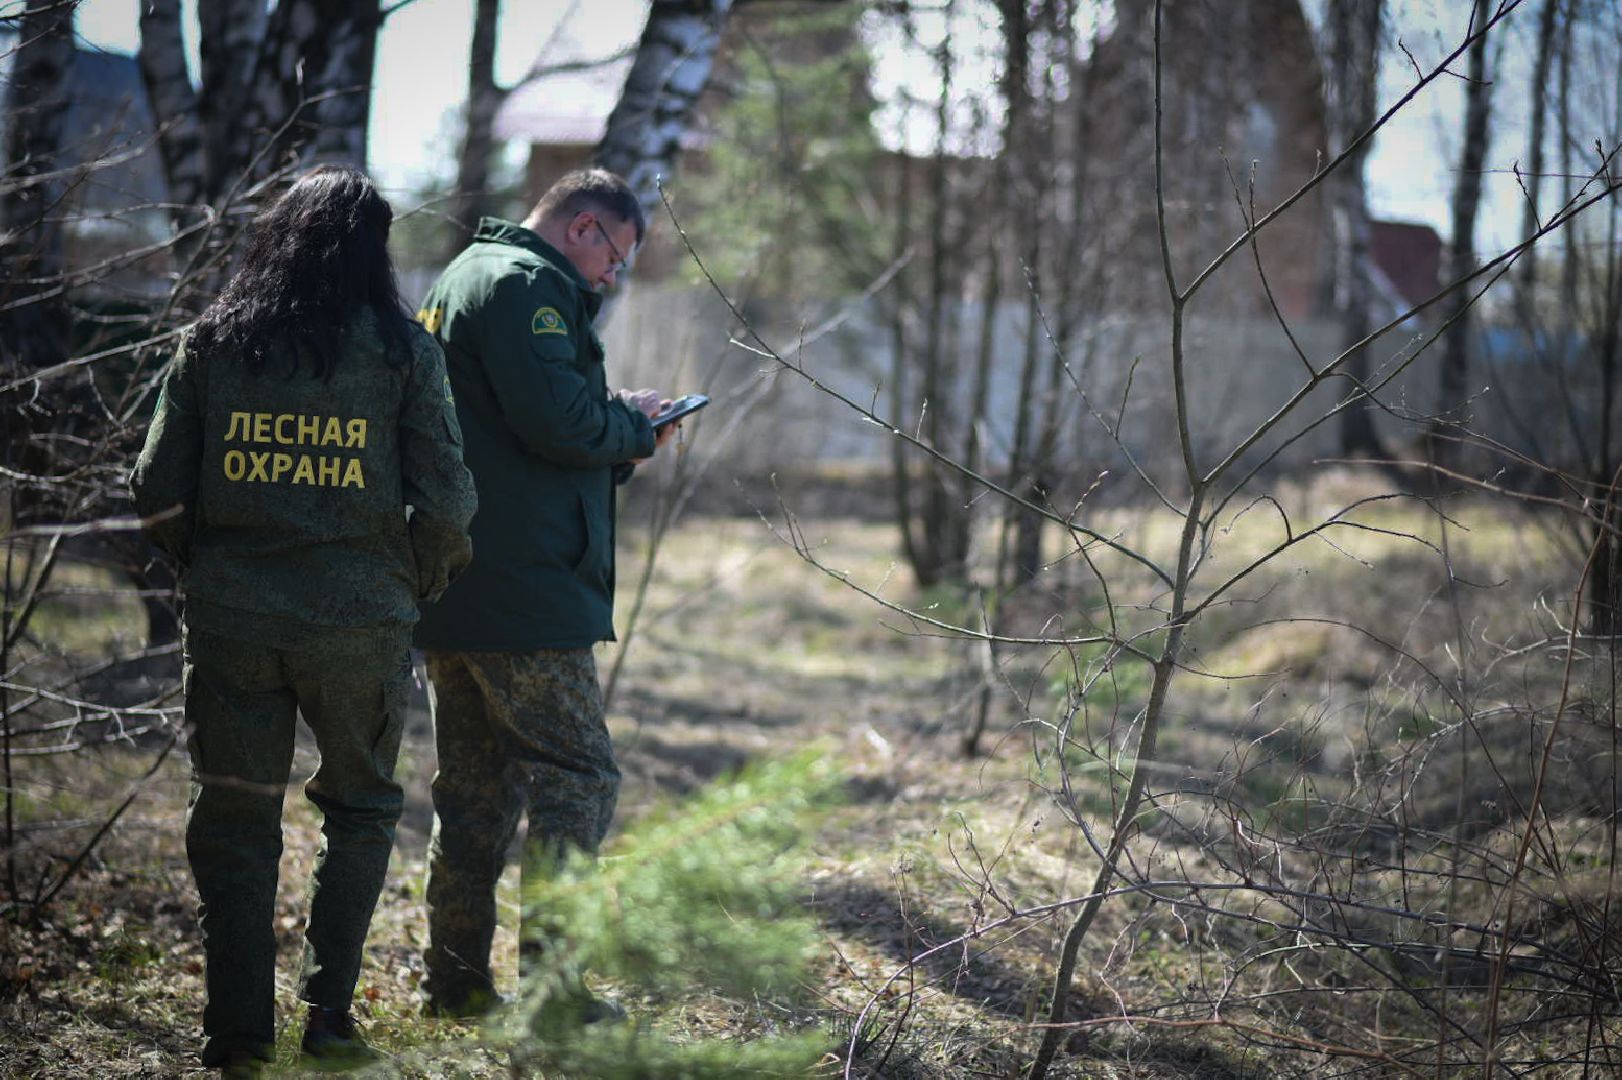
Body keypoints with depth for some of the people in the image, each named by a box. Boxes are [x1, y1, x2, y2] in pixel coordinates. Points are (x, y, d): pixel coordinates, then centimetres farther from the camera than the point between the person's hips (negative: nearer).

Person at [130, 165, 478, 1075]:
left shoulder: (213, 341, 2)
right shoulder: (402, 349, -4)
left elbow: (159, 489, 2)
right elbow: (445, 498, -7)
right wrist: (423, 585, 11)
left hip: (231, 615, 1)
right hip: (359, 618, -1)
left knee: (234, 818, 11)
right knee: (361, 805, 17)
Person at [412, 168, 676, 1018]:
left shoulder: (462, 278, 22)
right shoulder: (525, 285, -12)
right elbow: (557, 421, -22)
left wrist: (615, 439, 13)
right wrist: (632, 424, -3)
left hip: (446, 590, 10)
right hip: (523, 591, -10)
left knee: (475, 785, 14)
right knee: (577, 778, -5)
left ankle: (455, 979, 18)